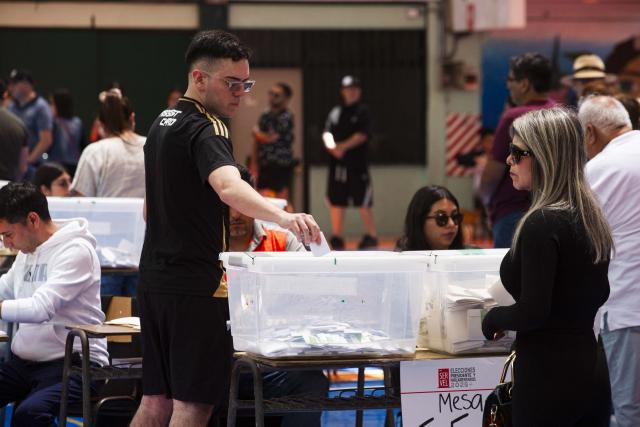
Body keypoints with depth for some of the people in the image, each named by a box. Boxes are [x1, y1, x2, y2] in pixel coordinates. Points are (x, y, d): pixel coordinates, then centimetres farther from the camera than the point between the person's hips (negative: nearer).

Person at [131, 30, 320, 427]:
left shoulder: (163, 123, 15)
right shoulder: (206, 129, -15)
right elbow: (228, 187, -36)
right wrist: (283, 216, -51)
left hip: (155, 281, 9)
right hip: (197, 286, -9)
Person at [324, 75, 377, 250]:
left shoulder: (363, 111, 0)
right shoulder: (335, 112, 14)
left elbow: (362, 135, -10)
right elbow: (327, 134, 9)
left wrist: (343, 146, -18)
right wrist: (332, 148, -11)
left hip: (357, 163, -5)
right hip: (337, 163, 5)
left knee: (364, 202, -6)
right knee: (336, 201, 6)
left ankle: (371, 236, 3)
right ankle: (337, 238, 13)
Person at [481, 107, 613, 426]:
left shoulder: (543, 223, -18)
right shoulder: (590, 217, 8)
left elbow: (532, 313, -20)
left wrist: (494, 318, -3)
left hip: (548, 375, -8)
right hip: (591, 368, 8)